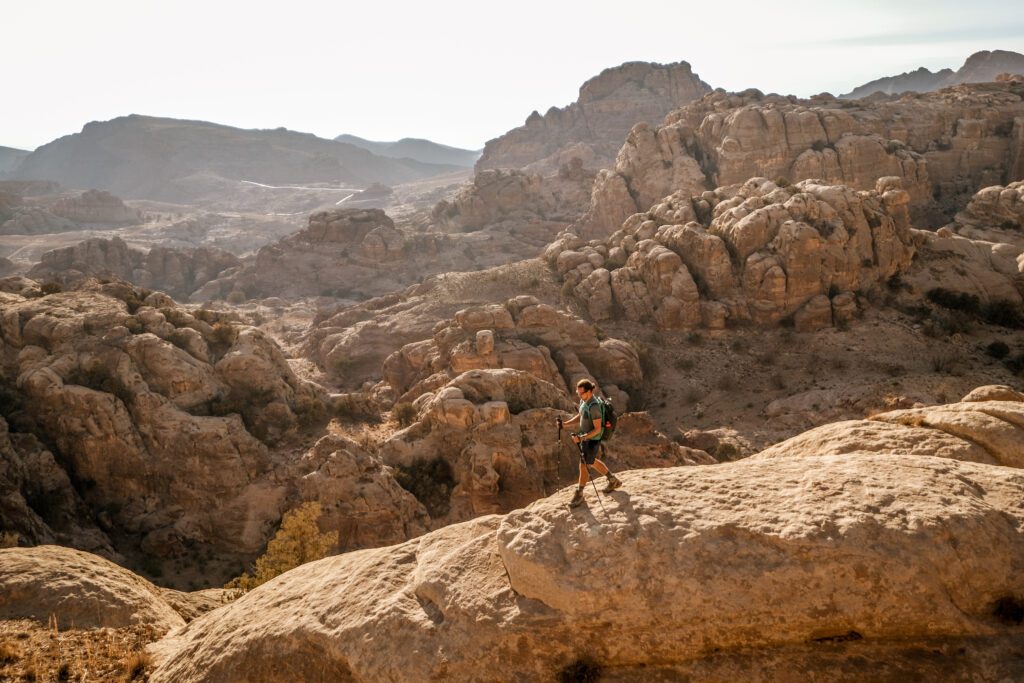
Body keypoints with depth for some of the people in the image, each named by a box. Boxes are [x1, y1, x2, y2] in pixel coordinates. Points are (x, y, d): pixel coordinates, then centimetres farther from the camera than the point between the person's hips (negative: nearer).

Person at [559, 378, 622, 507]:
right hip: (584, 437, 10)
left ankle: (579, 494, 19)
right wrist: (565, 423, -1)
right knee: (592, 462, 24)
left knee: (583, 465, 1)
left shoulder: (594, 406, -29)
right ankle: (613, 480, 42)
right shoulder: (583, 401, -2)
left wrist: (581, 437, -34)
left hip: (592, 440, -10)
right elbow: (580, 417, 13)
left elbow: (597, 429, -27)